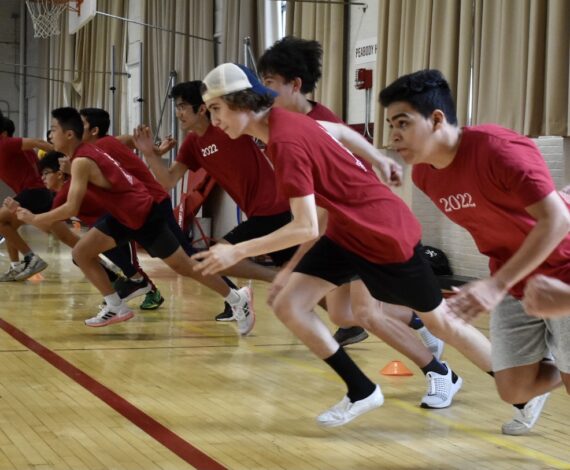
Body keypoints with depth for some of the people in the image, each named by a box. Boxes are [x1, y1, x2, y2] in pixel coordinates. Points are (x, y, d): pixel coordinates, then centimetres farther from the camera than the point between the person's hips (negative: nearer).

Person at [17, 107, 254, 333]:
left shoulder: (81, 162, -24)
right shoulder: (86, 153, 4)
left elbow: (71, 209, -30)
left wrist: (34, 219, -19)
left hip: (145, 215, -9)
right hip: (124, 215, 9)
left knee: (184, 266, 1)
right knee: (81, 253, 3)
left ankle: (238, 299, 14)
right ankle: (117, 308, 9)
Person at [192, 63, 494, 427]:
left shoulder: (285, 144, -29)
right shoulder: (281, 121, -4)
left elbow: (307, 228, -30)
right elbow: (338, 131, 13)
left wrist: (237, 252, -28)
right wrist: (380, 160, 27)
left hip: (387, 233, -8)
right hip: (347, 231, 8)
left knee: (439, 322, 7)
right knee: (289, 306, -2)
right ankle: (362, 392, 10)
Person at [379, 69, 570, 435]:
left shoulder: (499, 149, -28)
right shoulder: (424, 174, -5)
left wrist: (497, 285, -33)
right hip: (514, 283, 6)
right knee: (514, 388, 4)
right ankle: (535, 393, 38)